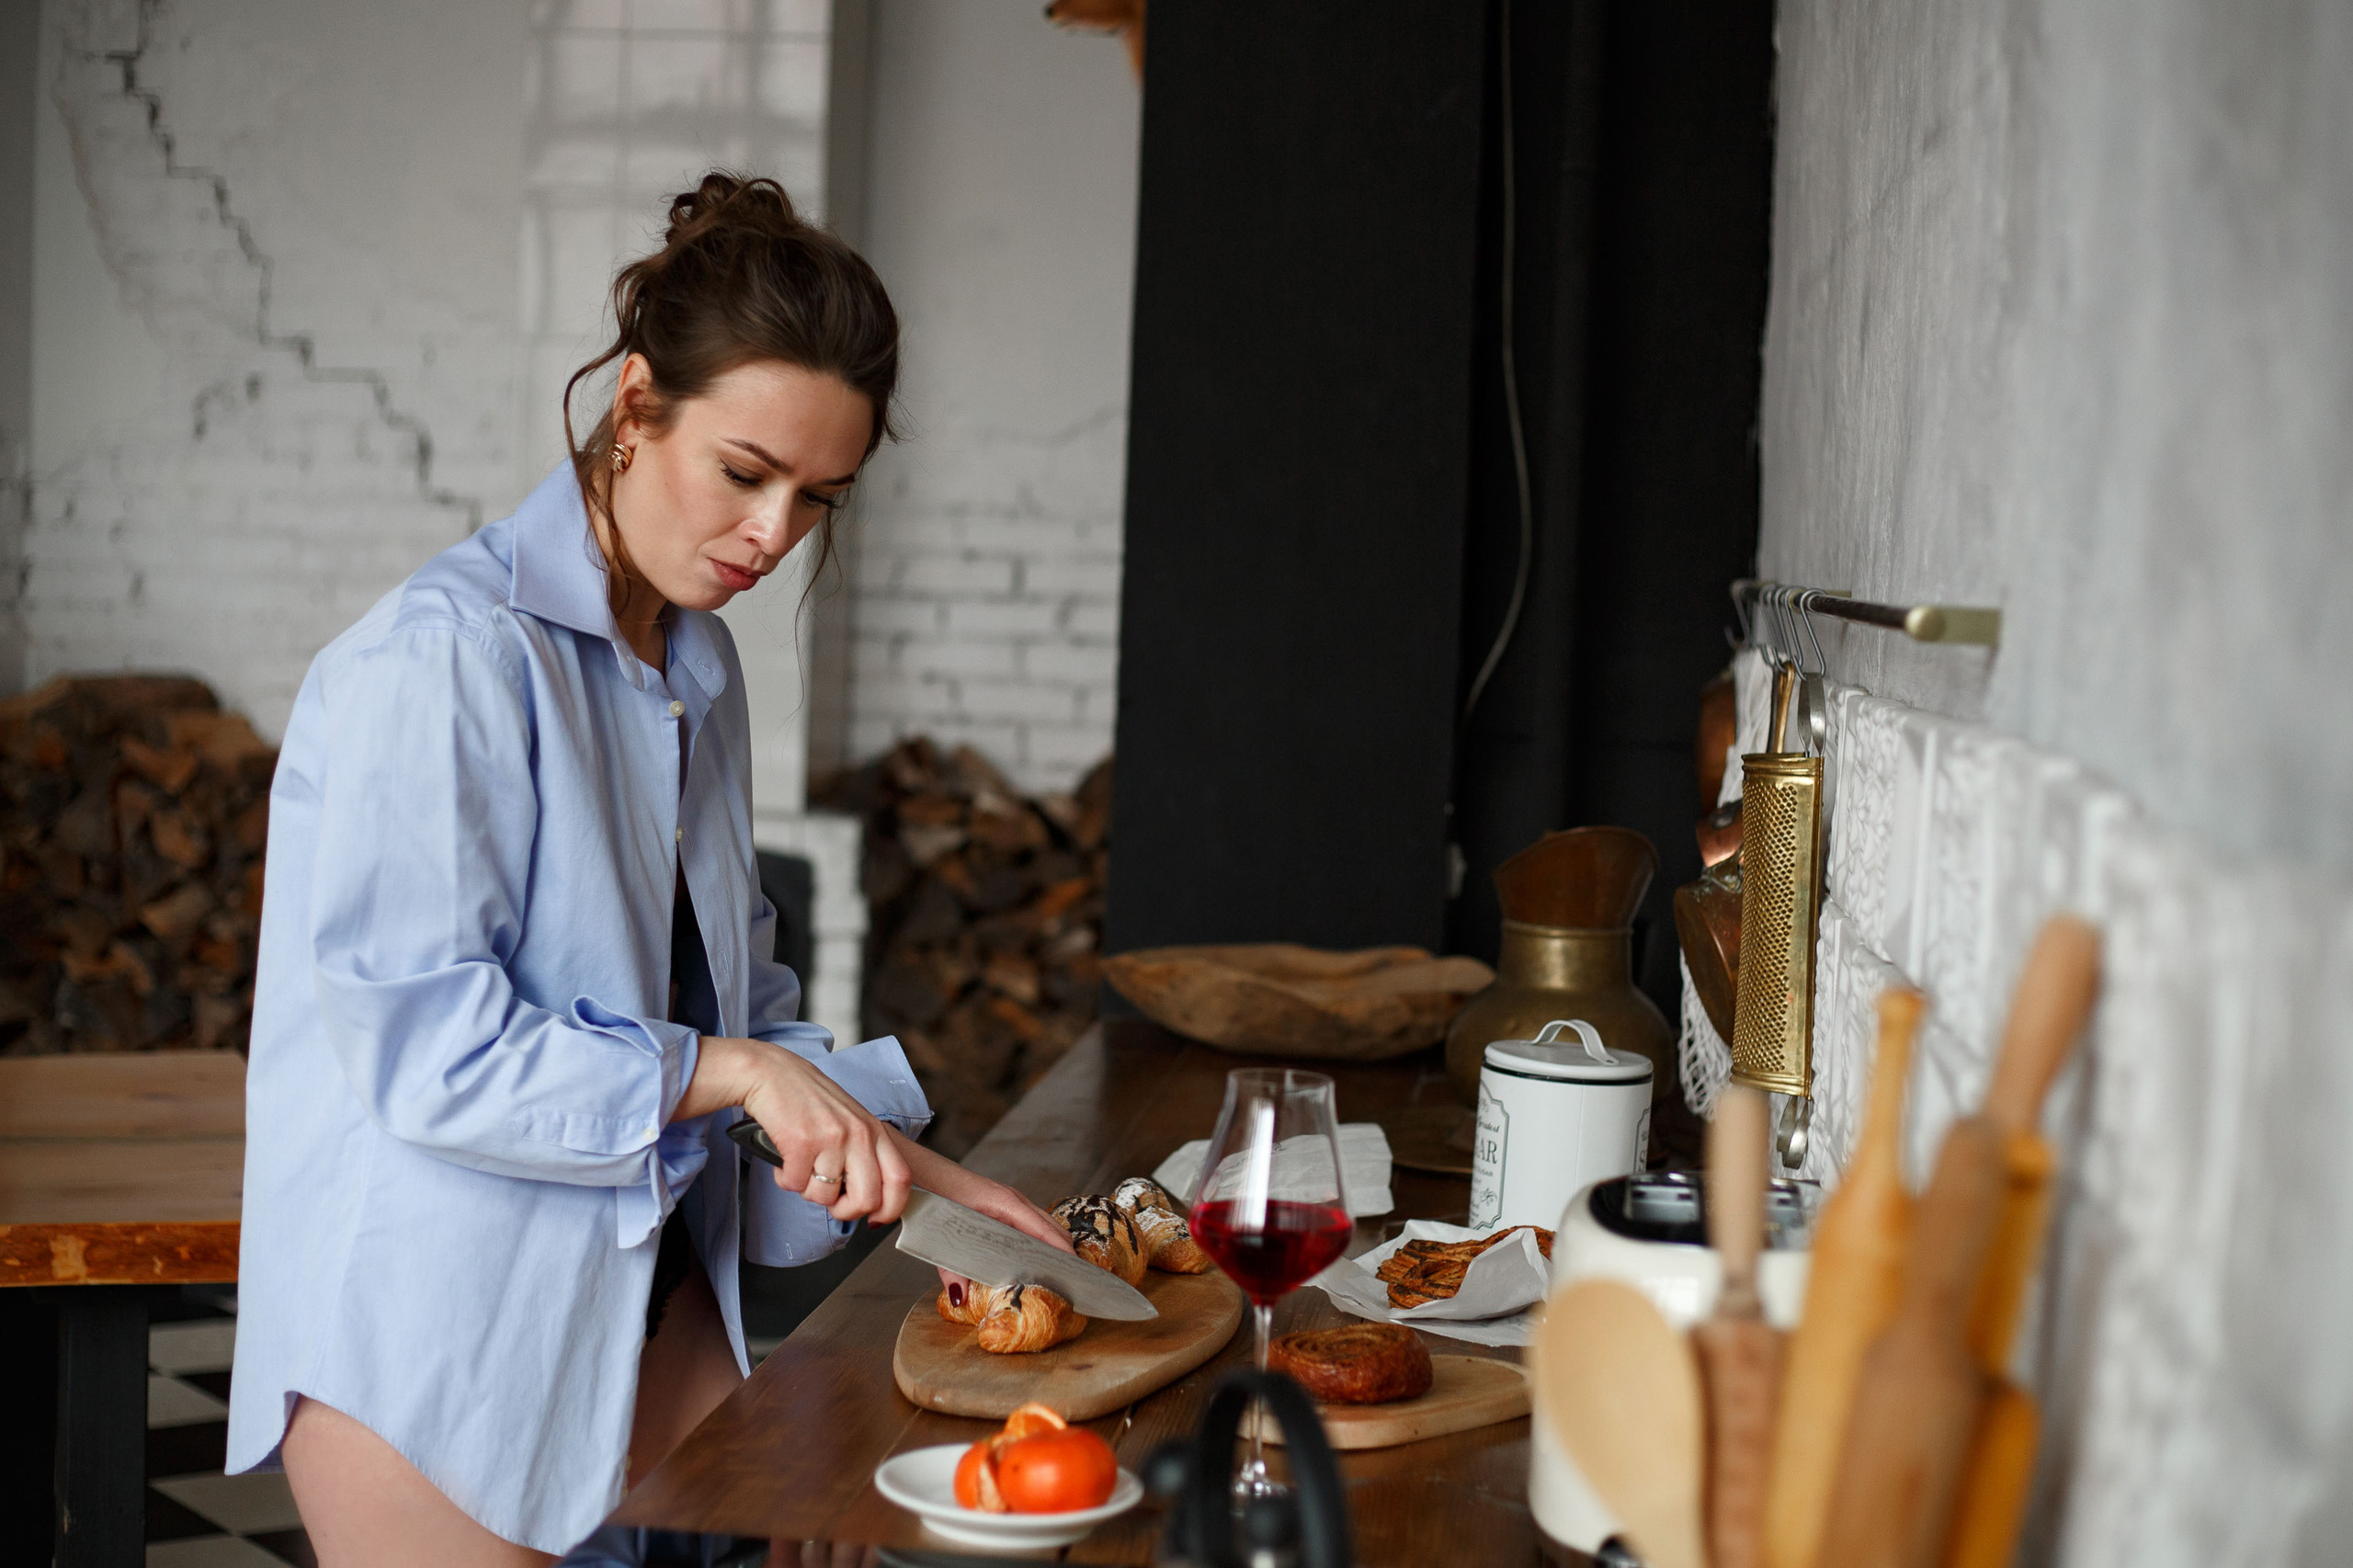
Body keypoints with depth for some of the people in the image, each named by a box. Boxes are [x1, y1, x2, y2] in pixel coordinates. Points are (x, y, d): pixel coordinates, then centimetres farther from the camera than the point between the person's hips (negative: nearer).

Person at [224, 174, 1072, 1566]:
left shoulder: (702, 671, 10)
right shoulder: (445, 656, -17)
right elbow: (418, 1042, -22)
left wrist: (904, 1167, 5)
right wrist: (725, 1069, -25)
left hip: (645, 1289, 8)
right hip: (431, 1332, -7)